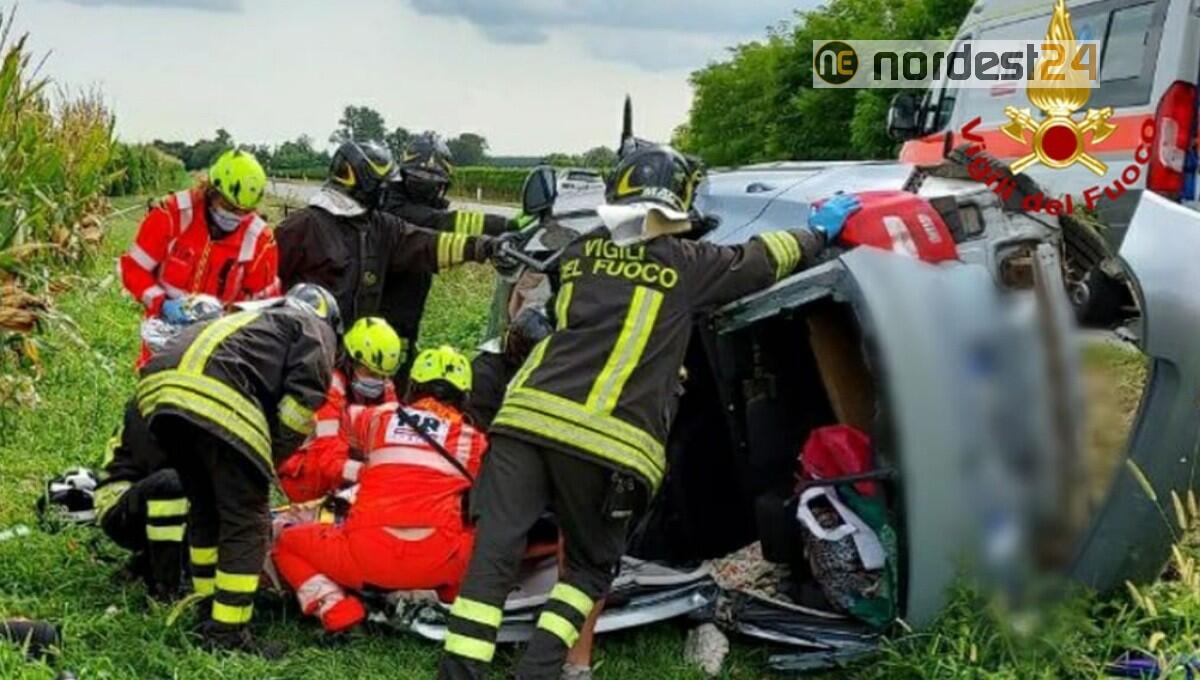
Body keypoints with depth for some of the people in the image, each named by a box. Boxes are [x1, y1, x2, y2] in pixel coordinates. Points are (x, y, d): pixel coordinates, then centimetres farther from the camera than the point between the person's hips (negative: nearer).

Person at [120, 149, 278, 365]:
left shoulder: (259, 238, -11)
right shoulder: (173, 214, -14)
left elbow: (263, 300, 0)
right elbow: (133, 268, -9)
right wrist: (162, 303, -24)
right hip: (167, 327, 0)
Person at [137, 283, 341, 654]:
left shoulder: (255, 319, 41)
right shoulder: (314, 330, 22)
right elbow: (303, 396, 2)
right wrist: (271, 458, 10)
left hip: (158, 389, 8)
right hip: (217, 399, -8)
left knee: (205, 508, 24)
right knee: (246, 521, 0)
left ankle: (209, 606, 33)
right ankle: (227, 631, -2)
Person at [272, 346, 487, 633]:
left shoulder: (379, 416, 16)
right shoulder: (475, 440, 13)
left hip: (366, 557, -1)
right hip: (437, 564, 1)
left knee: (286, 544, 24)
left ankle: (333, 606, 0)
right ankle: (452, 600, 11)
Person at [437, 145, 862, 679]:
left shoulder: (580, 251, 21)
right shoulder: (686, 263, 9)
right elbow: (764, 258, 23)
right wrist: (819, 232, 42)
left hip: (528, 415, 3)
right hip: (607, 441, -3)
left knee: (493, 553, -1)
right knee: (591, 567, 16)